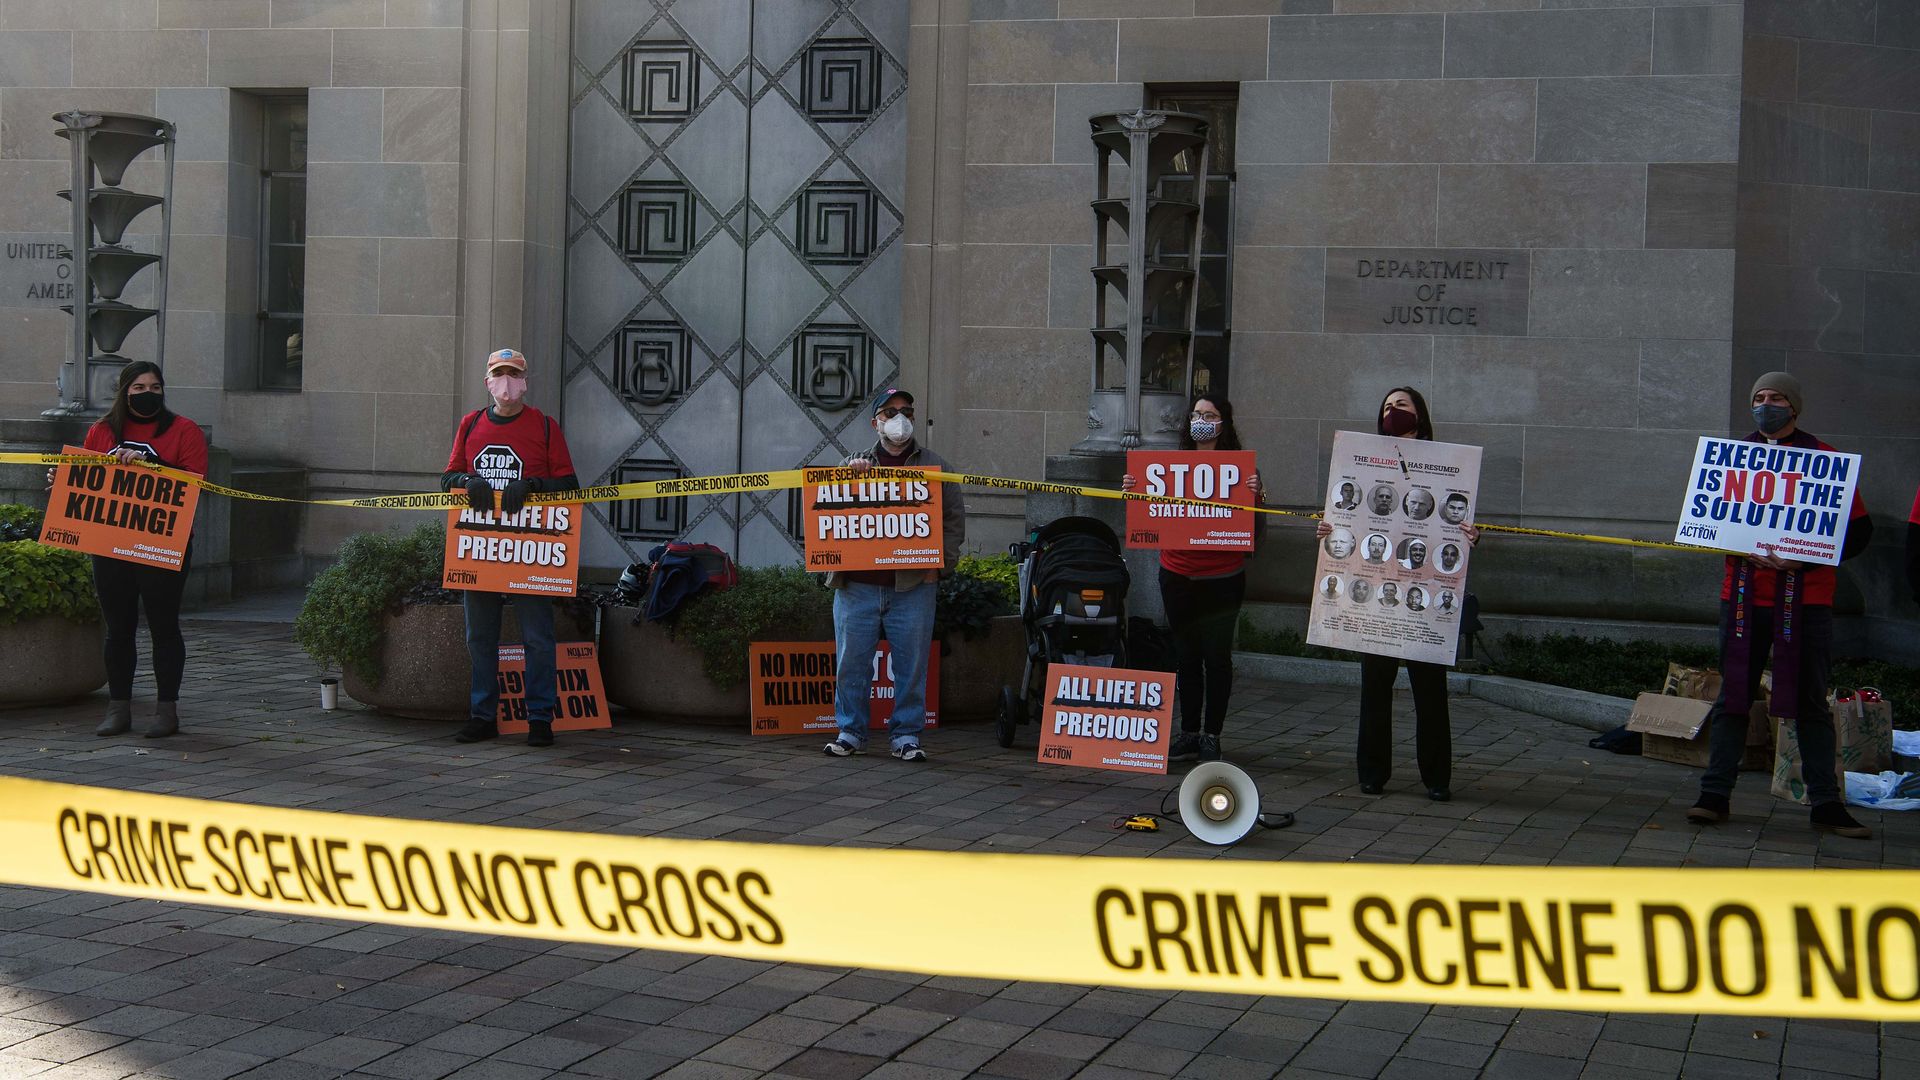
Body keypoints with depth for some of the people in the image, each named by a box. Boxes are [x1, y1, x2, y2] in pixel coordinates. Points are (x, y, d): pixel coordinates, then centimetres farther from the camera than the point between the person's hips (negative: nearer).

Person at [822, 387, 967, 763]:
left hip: (913, 586, -1)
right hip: (857, 584, 1)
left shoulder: (934, 466, 11)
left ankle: (906, 734, 9)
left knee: (912, 663, 0)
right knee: (852, 661, 3)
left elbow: (955, 517, 9)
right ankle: (851, 732, 13)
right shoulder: (854, 463, 14)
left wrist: (941, 562, -2)